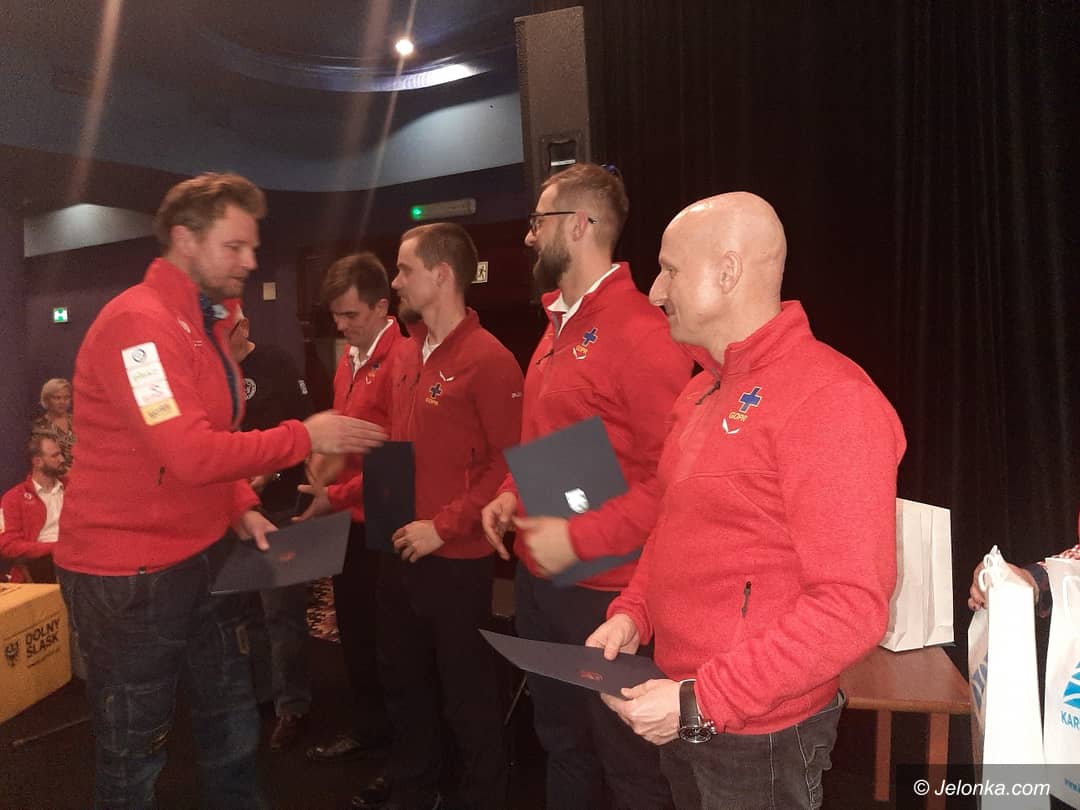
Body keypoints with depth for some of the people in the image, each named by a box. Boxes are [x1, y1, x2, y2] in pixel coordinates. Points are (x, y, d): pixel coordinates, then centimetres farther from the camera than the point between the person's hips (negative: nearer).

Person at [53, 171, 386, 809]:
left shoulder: (201, 320, 11)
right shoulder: (139, 321, -20)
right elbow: (191, 454, -28)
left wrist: (241, 509, 2)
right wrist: (306, 436, -19)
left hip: (199, 558, 9)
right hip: (129, 576, -9)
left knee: (234, 723, 18)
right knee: (136, 752, 10)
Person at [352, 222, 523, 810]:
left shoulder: (488, 359, -16)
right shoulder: (406, 353, 7)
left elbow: (511, 465, -17)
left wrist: (444, 526, -19)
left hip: (456, 558, -8)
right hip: (399, 551, 8)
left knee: (466, 693, 10)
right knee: (403, 680, 22)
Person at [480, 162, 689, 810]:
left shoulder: (641, 332, -18)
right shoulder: (560, 323, 10)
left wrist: (579, 539, -23)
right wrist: (513, 494, 4)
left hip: (603, 588, -8)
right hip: (537, 574, 8)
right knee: (559, 739, 25)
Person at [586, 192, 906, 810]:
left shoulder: (829, 398, -20)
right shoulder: (703, 390, 8)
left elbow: (852, 606, -24)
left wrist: (701, 702, -23)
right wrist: (632, 613, 2)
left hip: (759, 739, -7)